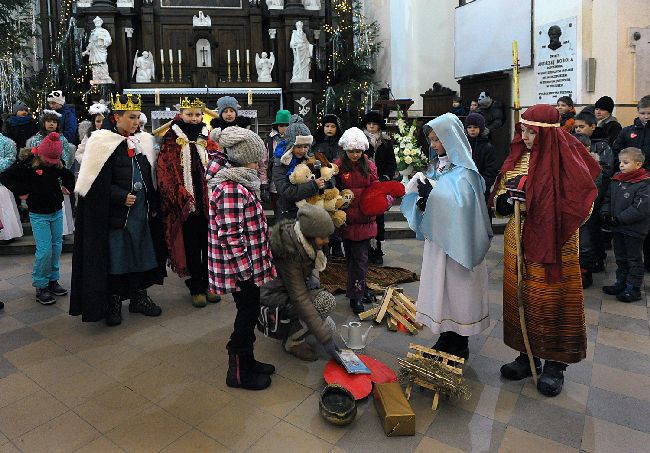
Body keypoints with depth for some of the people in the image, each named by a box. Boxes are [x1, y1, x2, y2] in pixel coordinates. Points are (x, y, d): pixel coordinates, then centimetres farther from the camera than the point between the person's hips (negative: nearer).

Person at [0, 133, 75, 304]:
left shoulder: (58, 164, 1)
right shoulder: (27, 164, -13)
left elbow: (69, 176, 21)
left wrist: (67, 187, 4)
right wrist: (22, 191, -15)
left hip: (57, 212, 5)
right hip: (39, 215, -5)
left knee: (57, 246, 10)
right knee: (44, 250, -9)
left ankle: (52, 281, 23)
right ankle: (40, 287, 5)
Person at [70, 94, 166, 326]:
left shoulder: (143, 142, 10)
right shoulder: (103, 143, -6)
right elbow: (98, 183, -10)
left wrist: (153, 206, 9)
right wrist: (121, 197, -19)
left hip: (141, 212, 5)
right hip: (113, 212, -5)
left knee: (141, 253, 11)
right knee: (115, 256, 3)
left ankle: (139, 297, 26)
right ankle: (113, 303, 18)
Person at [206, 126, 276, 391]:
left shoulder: (237, 182, 10)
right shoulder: (232, 189, -23)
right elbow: (232, 236, -24)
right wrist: (246, 269, -20)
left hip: (247, 264, 10)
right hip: (241, 266, -10)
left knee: (248, 312, 19)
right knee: (248, 314, 3)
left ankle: (247, 361, 35)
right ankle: (238, 372, 20)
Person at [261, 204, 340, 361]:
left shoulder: (305, 241, -10)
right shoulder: (289, 253, -33)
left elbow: (313, 264, 13)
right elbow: (300, 299, -35)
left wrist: (313, 277, -12)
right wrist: (325, 338, -34)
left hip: (292, 287, 8)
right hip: (275, 295, -8)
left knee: (329, 325, 0)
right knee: (326, 301, -26)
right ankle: (293, 342, -11)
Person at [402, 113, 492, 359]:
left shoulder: (464, 170, -12)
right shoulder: (437, 165, 9)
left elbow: (459, 204, -24)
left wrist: (432, 191, -24)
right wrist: (422, 197, -10)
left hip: (456, 241, -7)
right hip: (437, 238, 7)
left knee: (456, 289, 3)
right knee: (440, 287, 13)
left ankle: (460, 345, 18)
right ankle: (446, 338, 27)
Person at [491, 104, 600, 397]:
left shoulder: (567, 160, -9)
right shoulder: (518, 158, 6)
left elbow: (582, 205, -11)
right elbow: (498, 200, 10)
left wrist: (533, 199, -20)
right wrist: (507, 196, -14)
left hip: (553, 246, -5)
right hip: (518, 242, 5)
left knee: (552, 302, 4)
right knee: (519, 298, 11)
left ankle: (555, 364, 23)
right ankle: (528, 355, 29)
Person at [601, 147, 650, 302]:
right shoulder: (616, 180, 5)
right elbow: (608, 198, 15)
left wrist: (620, 218, -22)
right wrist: (605, 212, -2)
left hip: (634, 230, -7)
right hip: (617, 227, 7)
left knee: (633, 259, 5)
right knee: (620, 258, 19)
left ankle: (633, 289, 15)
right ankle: (621, 284, 32)